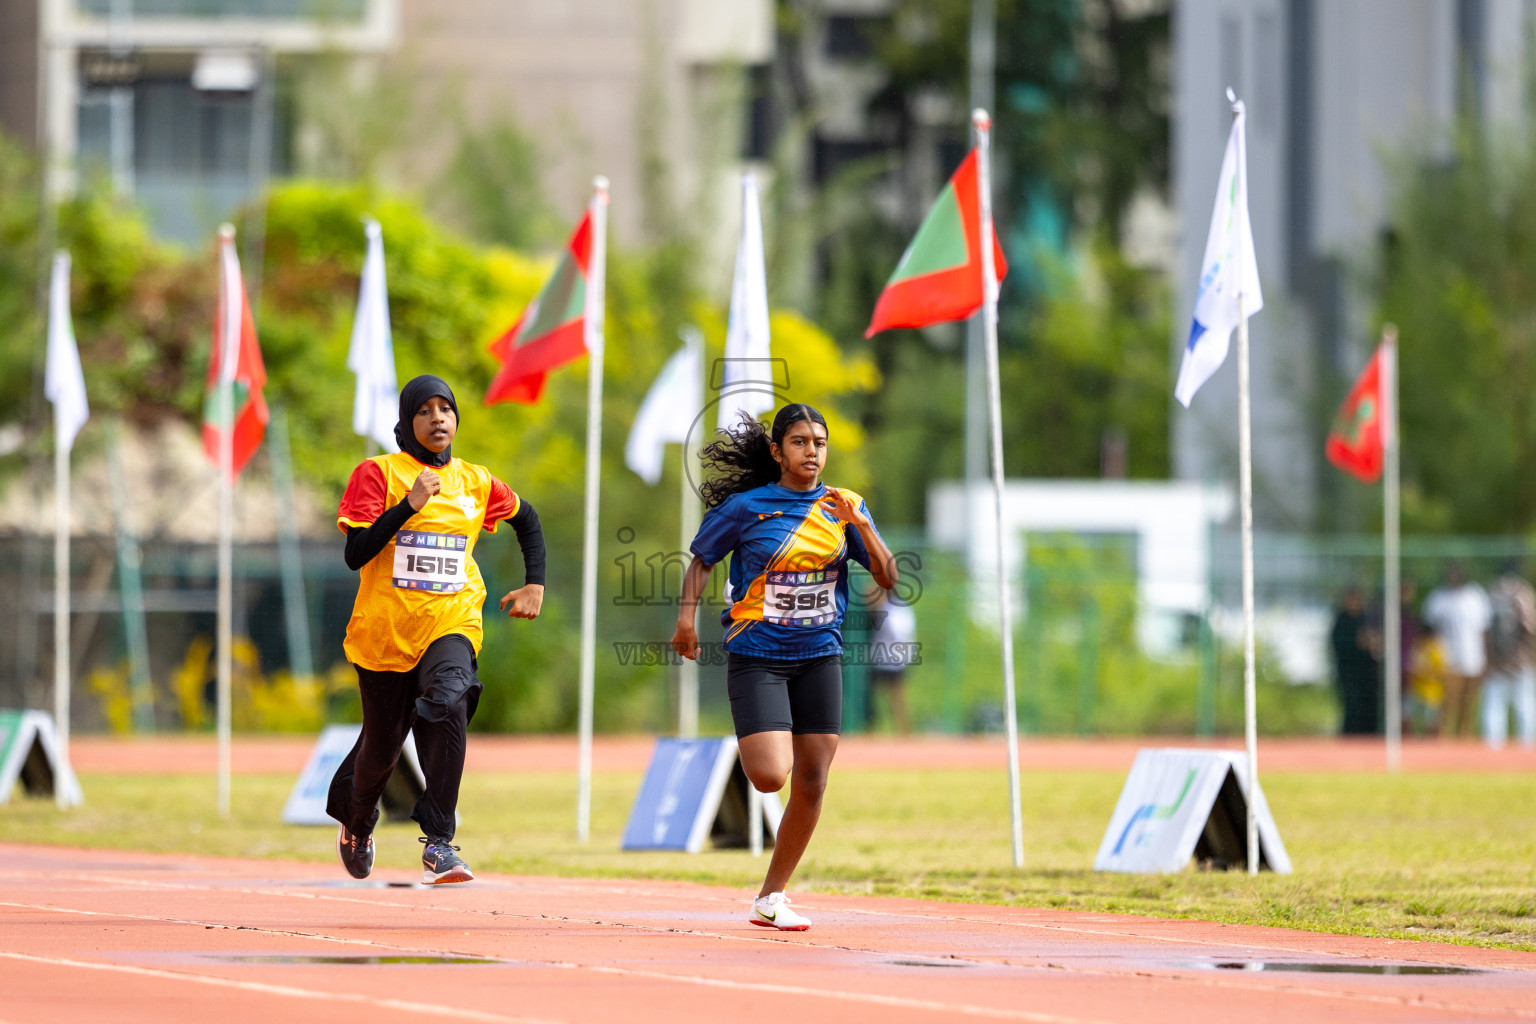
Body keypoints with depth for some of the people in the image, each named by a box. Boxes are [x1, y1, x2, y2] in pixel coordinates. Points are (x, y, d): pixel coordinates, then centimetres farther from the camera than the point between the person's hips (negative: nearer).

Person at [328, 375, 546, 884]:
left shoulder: (475, 483, 6)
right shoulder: (378, 474, -4)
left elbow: (527, 520, 26)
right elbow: (356, 555, -15)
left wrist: (535, 585, 15)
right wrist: (411, 504, -22)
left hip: (452, 626, 1)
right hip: (385, 630, -1)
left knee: (448, 708, -29)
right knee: (382, 745, 11)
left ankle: (439, 843, -28)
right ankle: (356, 822, 46)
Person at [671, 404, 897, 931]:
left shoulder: (843, 507, 3)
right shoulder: (746, 507, -5)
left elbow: (887, 578, 0)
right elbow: (701, 558, 7)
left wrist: (861, 525, -15)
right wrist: (687, 613, -9)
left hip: (819, 656, 4)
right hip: (756, 655, -4)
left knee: (811, 784, 2)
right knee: (770, 776, -18)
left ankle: (771, 897, 16)